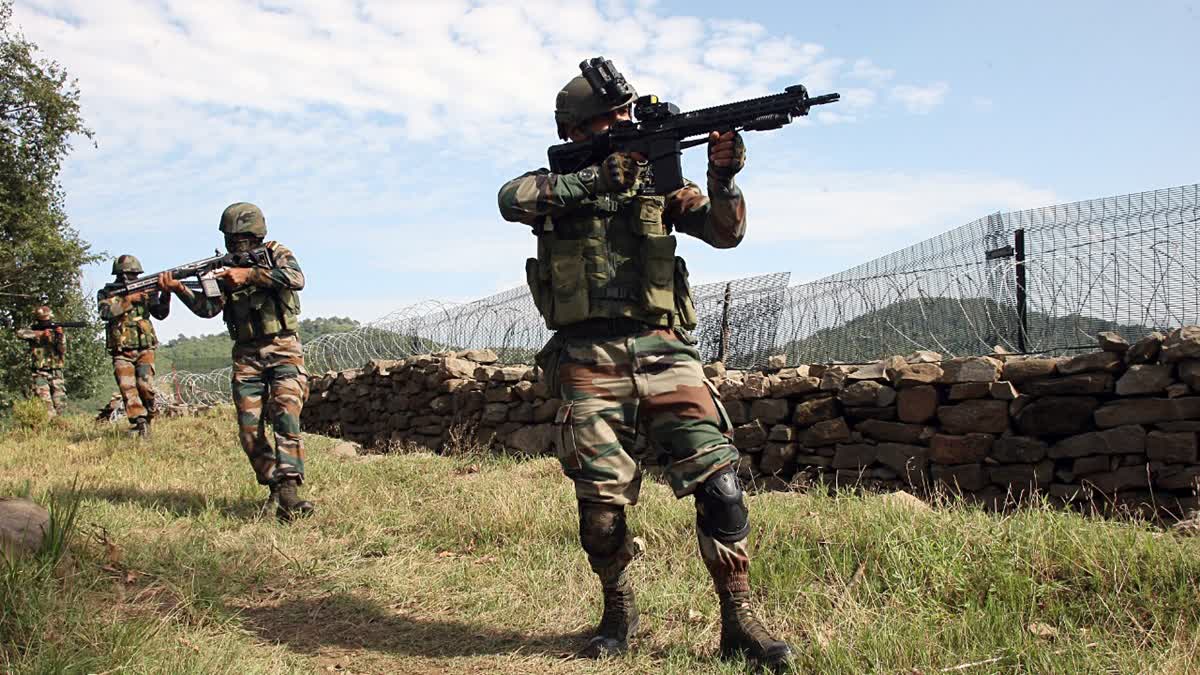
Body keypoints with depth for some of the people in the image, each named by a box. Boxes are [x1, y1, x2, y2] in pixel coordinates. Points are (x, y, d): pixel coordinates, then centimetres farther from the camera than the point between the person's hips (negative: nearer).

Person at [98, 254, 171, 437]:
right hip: (121, 352, 0)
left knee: (145, 385, -13)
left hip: (144, 349, 0)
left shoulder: (144, 291, 9)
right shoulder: (107, 293, 6)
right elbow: (106, 313, -13)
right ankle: (140, 424, -11)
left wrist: (165, 295, -16)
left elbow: (160, 313, 0)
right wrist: (128, 300, -19)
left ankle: (148, 417, 8)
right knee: (128, 388, -11)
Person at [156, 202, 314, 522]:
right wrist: (180, 289, -18)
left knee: (285, 414, -21)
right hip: (247, 356, 4)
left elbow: (296, 278, -21)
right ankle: (274, 487, 10)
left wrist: (249, 274, -26)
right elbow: (209, 308, -2)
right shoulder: (225, 268, 10)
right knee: (249, 429, -2)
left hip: (283, 351, -4)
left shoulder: (277, 254, 1)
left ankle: (289, 489, -28)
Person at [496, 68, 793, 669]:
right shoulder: (557, 185, 10)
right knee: (601, 503, 0)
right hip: (589, 362, -1)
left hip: (662, 354, 1)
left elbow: (725, 232, 4)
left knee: (718, 480, -10)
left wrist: (722, 180, -15)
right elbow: (511, 199, -13)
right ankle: (618, 611, 25)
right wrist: (595, 178, -17)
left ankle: (739, 623, 2)